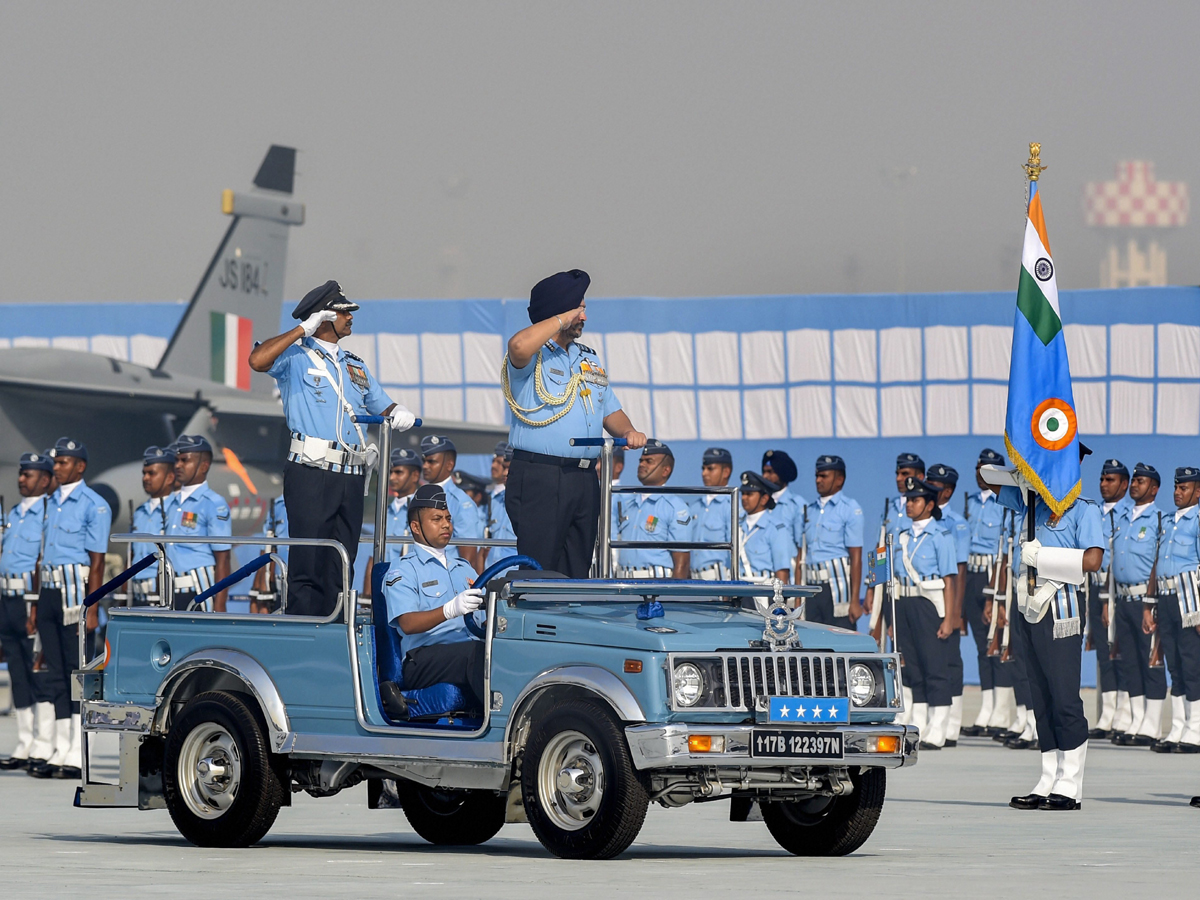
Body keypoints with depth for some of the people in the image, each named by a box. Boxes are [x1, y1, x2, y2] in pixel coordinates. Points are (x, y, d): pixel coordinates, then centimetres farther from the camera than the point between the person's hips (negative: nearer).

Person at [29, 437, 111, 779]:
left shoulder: (94, 505, -6)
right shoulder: (53, 503, 15)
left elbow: (97, 561, -10)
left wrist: (92, 609, -15)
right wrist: (37, 603, 15)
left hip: (75, 593, -7)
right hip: (50, 593, 7)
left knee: (78, 672, -5)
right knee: (56, 674, 8)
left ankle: (78, 756, -4)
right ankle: (60, 753, 12)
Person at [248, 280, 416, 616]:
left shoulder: (355, 366, 24)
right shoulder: (297, 356, 3)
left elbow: (381, 405, 27)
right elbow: (258, 360, -16)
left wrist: (400, 414, 3)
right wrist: (303, 330, -9)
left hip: (350, 476, 7)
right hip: (311, 474, -7)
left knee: (341, 568, 7)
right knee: (308, 565, -11)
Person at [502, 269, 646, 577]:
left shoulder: (588, 359, 22)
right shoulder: (532, 356, -3)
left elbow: (609, 410, 28)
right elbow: (519, 345, -28)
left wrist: (628, 432, 6)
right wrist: (562, 320, -15)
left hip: (584, 480, 8)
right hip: (540, 478, -8)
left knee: (578, 572, 7)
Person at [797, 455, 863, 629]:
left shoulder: (850, 509, 0)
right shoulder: (807, 511, 17)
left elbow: (856, 558, -6)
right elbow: (801, 556, 16)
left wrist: (854, 600, -12)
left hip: (837, 584, -5)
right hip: (811, 585, 5)